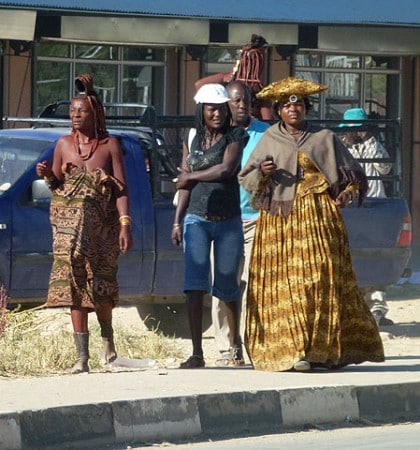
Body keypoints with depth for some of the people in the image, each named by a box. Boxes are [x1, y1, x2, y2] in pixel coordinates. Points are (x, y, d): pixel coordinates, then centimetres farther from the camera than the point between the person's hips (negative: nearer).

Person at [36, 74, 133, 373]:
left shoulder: (110, 145, 3)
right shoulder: (63, 144, 10)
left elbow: (122, 188, -1)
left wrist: (125, 225, -11)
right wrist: (47, 175, -7)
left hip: (102, 226, -2)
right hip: (70, 225, 2)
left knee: (101, 287, -5)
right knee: (74, 286, -6)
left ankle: (107, 338, 25)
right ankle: (82, 357, -7)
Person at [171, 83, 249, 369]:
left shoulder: (235, 137, 0)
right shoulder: (192, 140, 11)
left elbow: (227, 168, -16)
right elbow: (185, 186, 13)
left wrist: (191, 176, -5)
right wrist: (177, 221, 9)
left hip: (228, 221, -2)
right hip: (196, 219, 2)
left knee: (227, 285, 6)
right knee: (195, 283, -11)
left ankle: (235, 342, 30)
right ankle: (197, 353, -14)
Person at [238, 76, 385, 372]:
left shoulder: (325, 138, 13)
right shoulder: (270, 140, 14)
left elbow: (353, 174, 17)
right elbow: (246, 178, 13)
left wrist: (348, 193, -2)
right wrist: (262, 173, -7)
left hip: (318, 217, -1)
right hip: (280, 220, 1)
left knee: (322, 279, -10)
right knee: (284, 286, -7)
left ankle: (323, 349, -6)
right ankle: (292, 350, -8)